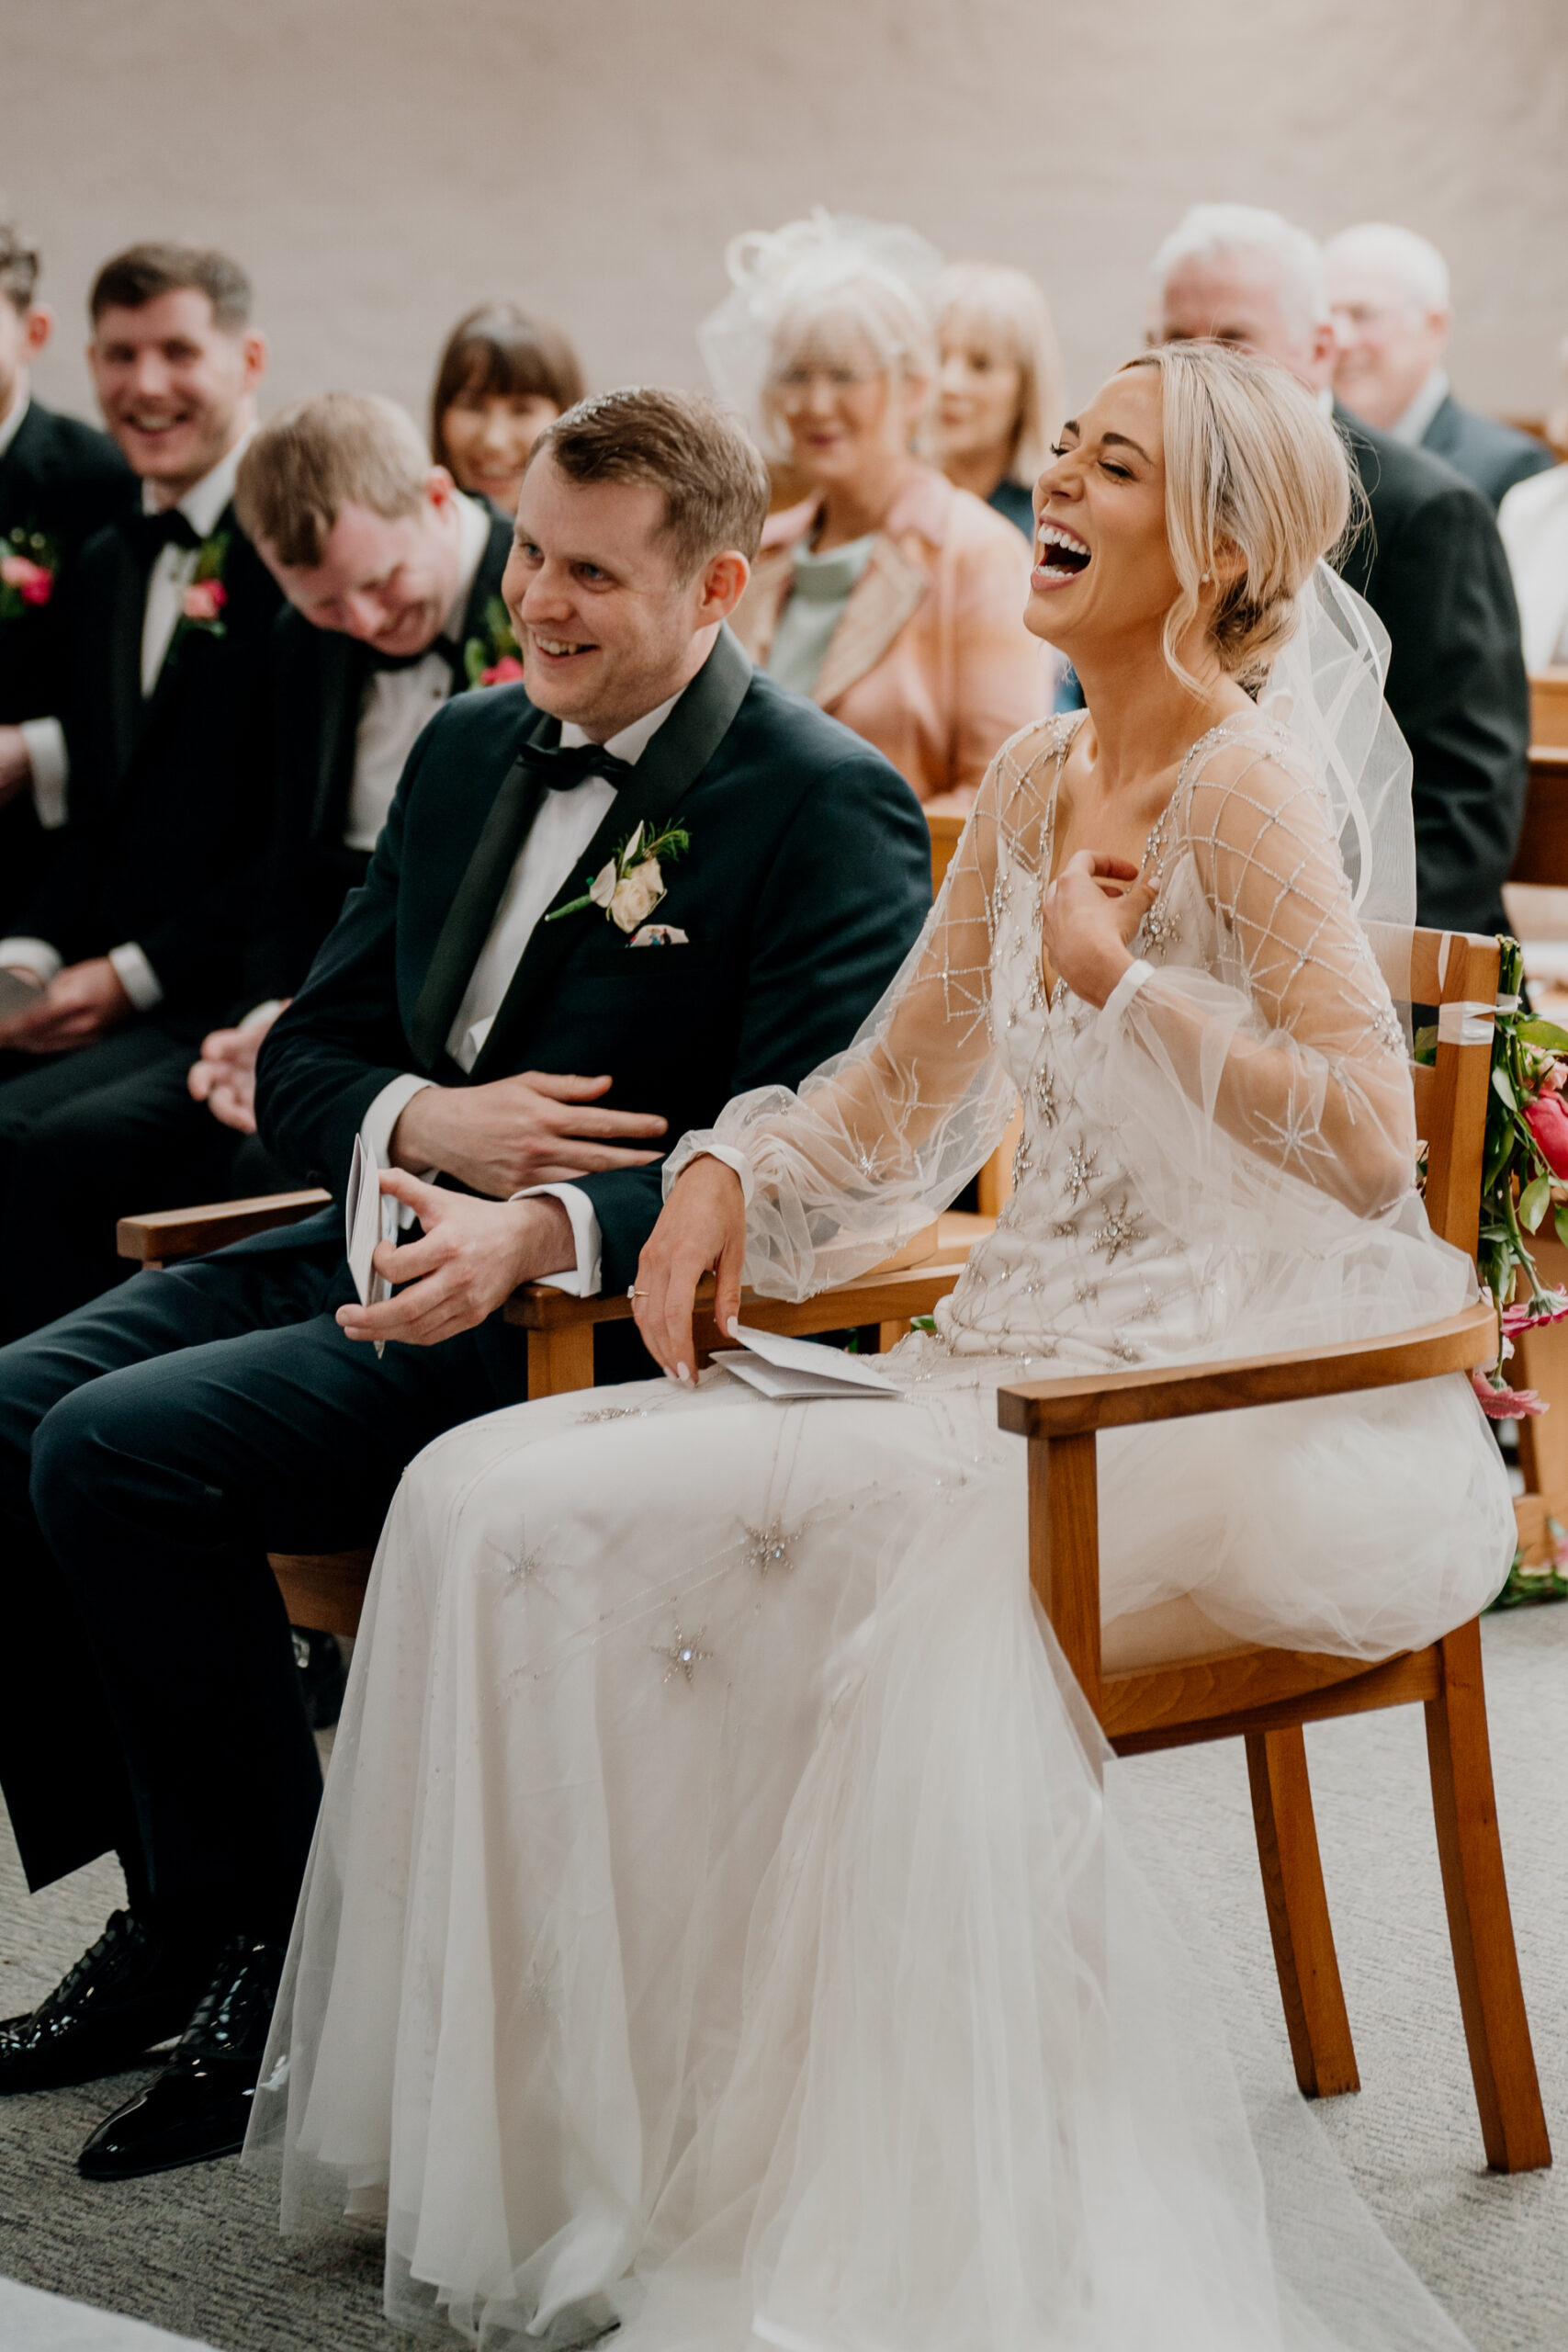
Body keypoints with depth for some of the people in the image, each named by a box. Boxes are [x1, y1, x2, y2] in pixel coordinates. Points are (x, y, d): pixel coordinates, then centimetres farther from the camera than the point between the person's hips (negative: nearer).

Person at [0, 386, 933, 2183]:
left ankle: (255, 1934, -8)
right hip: (392, 1241, 8)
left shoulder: (828, 807, -9)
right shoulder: (470, 751, 14)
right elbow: (298, 1059, 15)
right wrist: (420, 1125, -9)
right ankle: (164, 1893, 3)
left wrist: (539, 1233, -34)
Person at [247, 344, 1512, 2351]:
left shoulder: (1248, 782, -12)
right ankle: (540, 2129, 1)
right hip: (1033, 1353, 8)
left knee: (559, 1526, -21)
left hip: (1214, 1399, -8)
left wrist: (1117, 981, -21)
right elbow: (898, 1091, 19)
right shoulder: (1036, 784, 13)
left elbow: (1371, 1142, -21)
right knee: (494, 1492, -7)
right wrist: (728, 1177, 1)